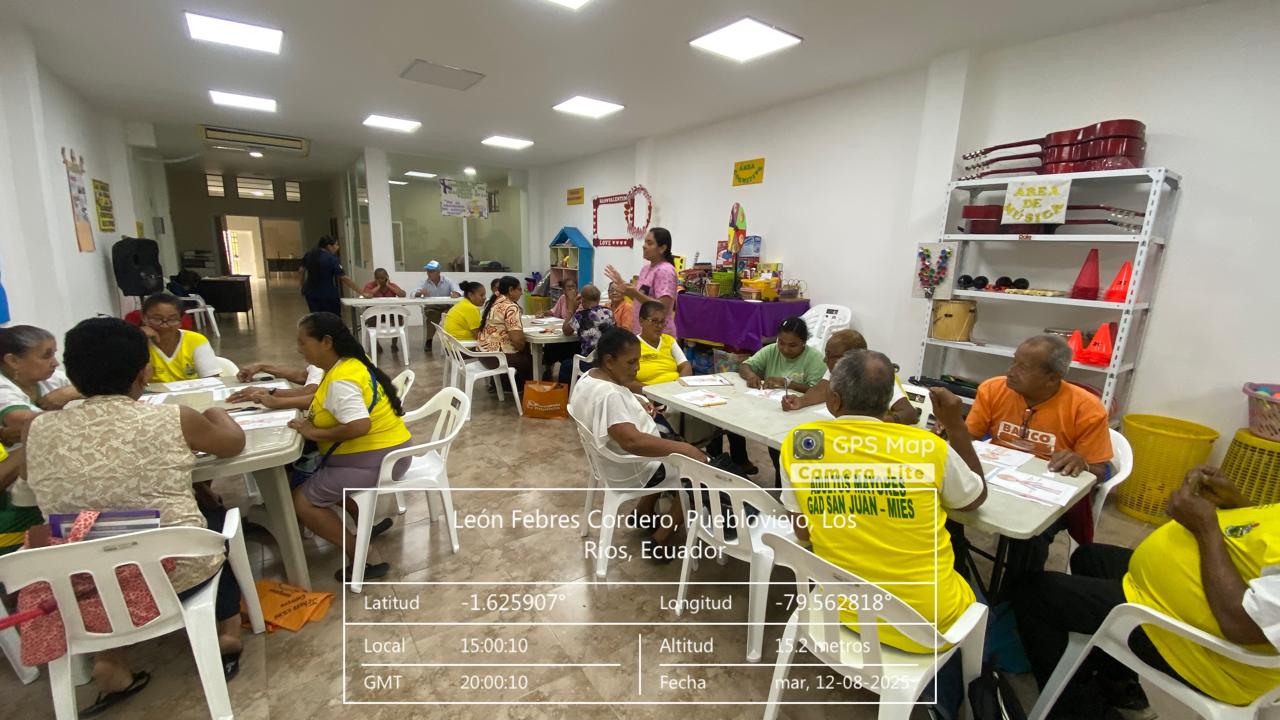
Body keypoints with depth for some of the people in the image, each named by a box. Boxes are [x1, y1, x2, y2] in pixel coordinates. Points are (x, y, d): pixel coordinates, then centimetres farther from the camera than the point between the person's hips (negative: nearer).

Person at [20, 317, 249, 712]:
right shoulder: (173, 419, -15)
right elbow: (235, 442, 4)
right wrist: (217, 413, 24)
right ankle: (227, 631, 30)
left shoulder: (39, 429, -7)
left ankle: (110, 663, 25)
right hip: (177, 572, -2)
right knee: (218, 518, 28)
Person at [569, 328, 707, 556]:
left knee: (668, 435, 27)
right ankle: (659, 541, 5)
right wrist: (684, 448, -38)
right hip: (631, 471, -10)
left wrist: (637, 408, 7)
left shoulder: (588, 378, -1)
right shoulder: (608, 395, -33)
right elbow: (632, 441, -42)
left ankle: (645, 512, 31)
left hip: (610, 460, 10)